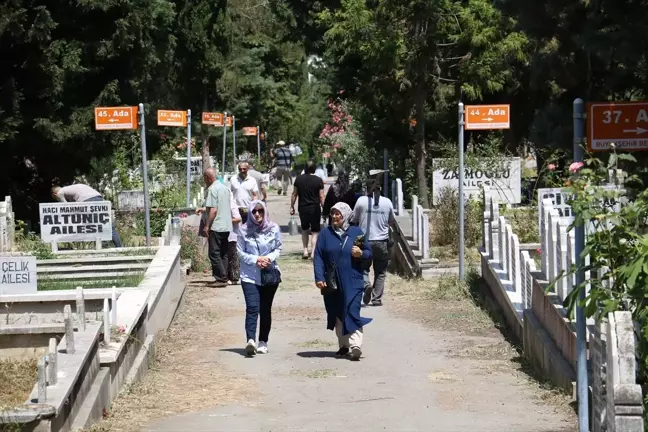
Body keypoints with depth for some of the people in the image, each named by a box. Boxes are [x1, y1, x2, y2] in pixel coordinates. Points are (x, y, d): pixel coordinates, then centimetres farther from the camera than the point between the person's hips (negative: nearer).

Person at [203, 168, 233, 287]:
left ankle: (221, 278, -7)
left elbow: (213, 210, -19)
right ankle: (223, 277, 13)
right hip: (227, 226, 9)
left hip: (216, 227, -9)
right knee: (223, 254, 12)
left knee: (214, 253, -4)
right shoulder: (225, 188, 13)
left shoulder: (212, 189, -13)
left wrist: (206, 226, -16)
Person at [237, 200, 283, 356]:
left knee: (265, 309, 8)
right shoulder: (244, 230, -1)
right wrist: (256, 259, -13)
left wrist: (269, 258, -13)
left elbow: (278, 249, 7)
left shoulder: (273, 229, 2)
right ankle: (251, 340, -28)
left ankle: (263, 342, 17)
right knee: (252, 307, -16)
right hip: (249, 276, -2)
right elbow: (240, 252, 1)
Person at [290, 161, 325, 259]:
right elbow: (321, 197, -8)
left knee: (304, 229, 20)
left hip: (302, 208, 3)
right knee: (315, 231, 4)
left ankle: (305, 250, 15)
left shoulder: (299, 179, 1)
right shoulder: (318, 180, -7)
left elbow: (294, 194, 5)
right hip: (315, 209, -3)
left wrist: (292, 207, 14)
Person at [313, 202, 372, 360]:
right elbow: (318, 257, 0)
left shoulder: (356, 232, 4)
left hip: (352, 282, -2)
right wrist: (319, 278, -11)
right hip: (331, 282, 2)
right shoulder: (326, 233, 5)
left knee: (352, 312, -13)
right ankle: (343, 345, 21)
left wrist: (361, 253, -14)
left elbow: (369, 252, 10)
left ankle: (355, 345, -20)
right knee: (337, 315, 9)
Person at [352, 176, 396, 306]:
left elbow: (354, 220, 2)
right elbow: (392, 221, 9)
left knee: (363, 268, 14)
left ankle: (366, 285, -15)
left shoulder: (361, 201, -7)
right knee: (380, 273, 11)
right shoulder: (387, 202, -3)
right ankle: (377, 299, 8)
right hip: (382, 241, 1)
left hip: (365, 241, -1)